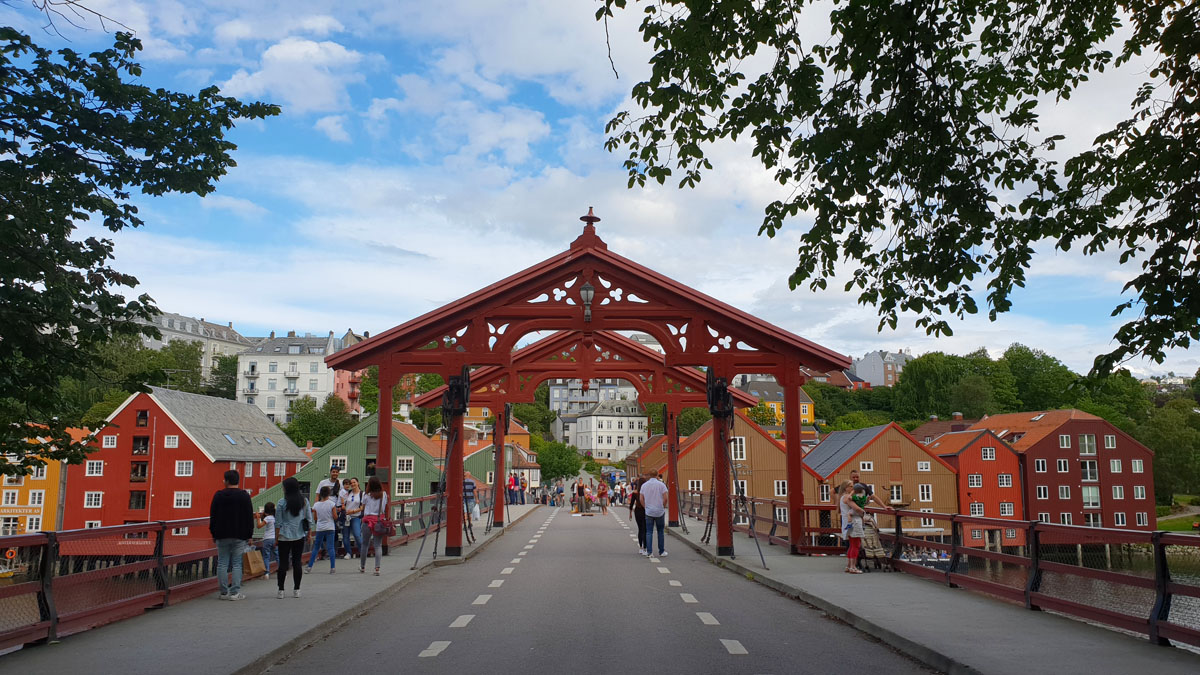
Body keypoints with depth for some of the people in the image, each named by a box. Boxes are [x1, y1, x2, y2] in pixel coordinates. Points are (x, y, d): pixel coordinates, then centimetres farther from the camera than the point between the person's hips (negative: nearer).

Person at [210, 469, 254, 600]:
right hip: (239, 536, -1)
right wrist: (250, 535, 4)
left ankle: (224, 592, 7)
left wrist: (214, 533, 14)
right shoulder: (244, 496, -1)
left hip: (222, 535, 1)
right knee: (237, 564, 1)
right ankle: (235, 593, -2)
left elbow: (212, 516, 6)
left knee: (222, 563, 7)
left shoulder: (218, 495, 2)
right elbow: (250, 517, -1)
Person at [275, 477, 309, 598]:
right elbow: (309, 519, 4)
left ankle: (281, 590, 5)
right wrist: (309, 534, 14)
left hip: (285, 537, -3)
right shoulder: (304, 501, 1)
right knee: (297, 562, 7)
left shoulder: (282, 503, -8)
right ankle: (296, 590, 10)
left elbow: (278, 523, -5)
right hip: (299, 537, 3)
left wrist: (276, 538, 3)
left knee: (283, 563, 3)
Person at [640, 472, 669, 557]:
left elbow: (641, 499, 2)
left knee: (649, 532, 4)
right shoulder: (661, 485, -7)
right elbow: (665, 498, -11)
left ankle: (649, 551, -2)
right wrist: (663, 507, 4)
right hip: (660, 512, -1)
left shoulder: (644, 485, 2)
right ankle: (661, 551, 16)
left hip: (649, 512, 2)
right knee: (660, 532, 10)